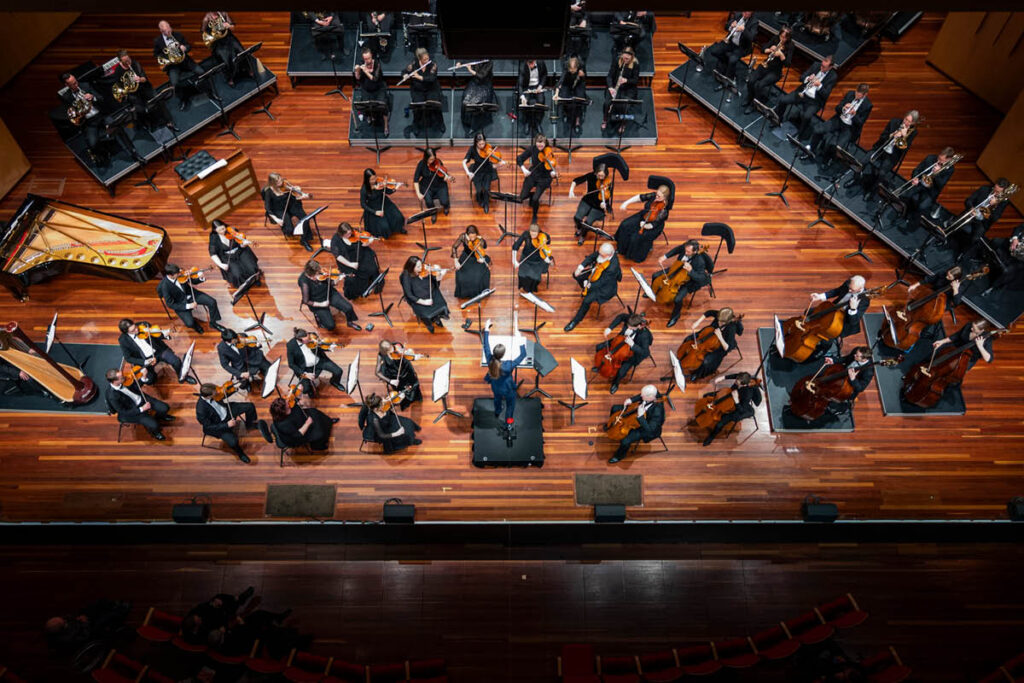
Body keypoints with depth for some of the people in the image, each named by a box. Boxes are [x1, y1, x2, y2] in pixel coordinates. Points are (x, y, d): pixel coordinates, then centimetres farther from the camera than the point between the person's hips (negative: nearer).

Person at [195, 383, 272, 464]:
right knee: (233, 441, -25)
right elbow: (208, 427, -25)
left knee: (250, 406, -6)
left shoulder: (208, 392, -18)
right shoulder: (201, 410, -35)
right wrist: (227, 425, -27)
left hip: (227, 411, 6)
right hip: (219, 425, -6)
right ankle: (240, 453, 11)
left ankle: (252, 424, 25)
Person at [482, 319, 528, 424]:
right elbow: (523, 355, -34)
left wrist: (486, 329, -14)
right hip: (508, 390, -4)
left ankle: (497, 414, 65)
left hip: (495, 388, 4)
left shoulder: (490, 360, -35)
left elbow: (486, 345, -22)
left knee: (497, 399, 36)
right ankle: (508, 420, 50)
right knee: (510, 404, 28)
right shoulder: (508, 366, -44)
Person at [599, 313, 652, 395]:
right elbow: (620, 316, -5)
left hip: (631, 353, -5)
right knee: (599, 347, 5)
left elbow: (646, 353, -38)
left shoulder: (644, 335, -40)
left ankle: (615, 384, 21)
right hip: (620, 342, 5)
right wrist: (610, 328, -15)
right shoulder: (630, 319, -28)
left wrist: (632, 344, -47)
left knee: (621, 372, -19)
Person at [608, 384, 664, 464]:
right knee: (615, 409, 14)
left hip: (646, 426, -7)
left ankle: (619, 455, 17)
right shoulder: (651, 392, -25)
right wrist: (631, 400, -14)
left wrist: (640, 416, -47)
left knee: (625, 441, -21)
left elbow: (649, 429, -38)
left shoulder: (657, 411, -45)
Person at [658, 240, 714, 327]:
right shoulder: (685, 247, -23)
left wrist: (690, 270, -49)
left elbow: (702, 279, -35)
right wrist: (665, 256, -10)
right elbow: (676, 249, 1)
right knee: (656, 276, 9)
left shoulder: (700, 261, -39)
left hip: (688, 280, -6)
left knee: (677, 299, -23)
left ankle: (675, 315, 12)